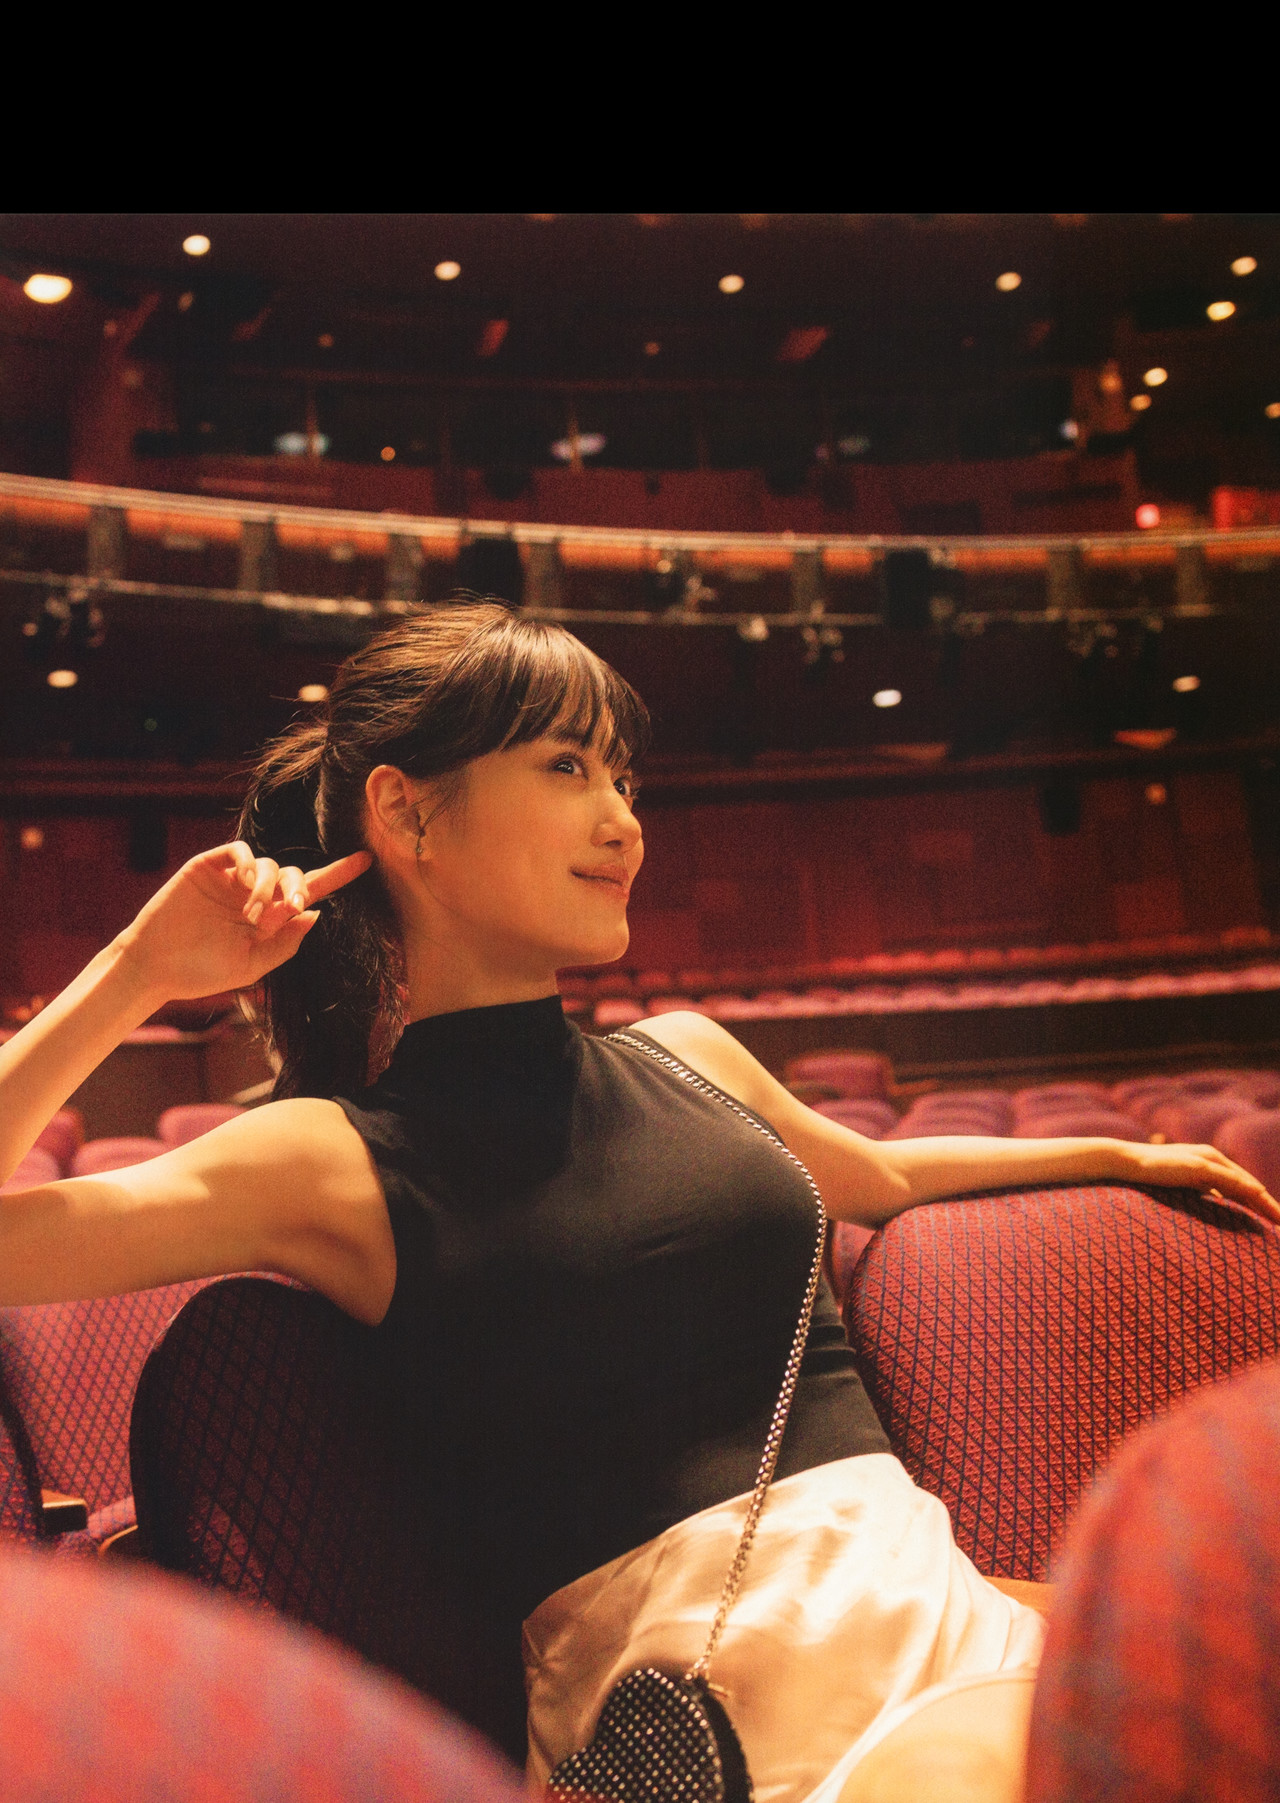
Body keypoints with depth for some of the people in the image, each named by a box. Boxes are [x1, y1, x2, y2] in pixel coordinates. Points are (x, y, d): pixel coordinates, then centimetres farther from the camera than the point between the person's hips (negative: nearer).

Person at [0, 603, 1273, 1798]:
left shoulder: (689, 1061, 16)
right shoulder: (333, 1161, 1)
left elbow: (879, 1178, 36)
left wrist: (1114, 1153, 42)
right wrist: (137, 975, -1)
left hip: (943, 1600, 7)